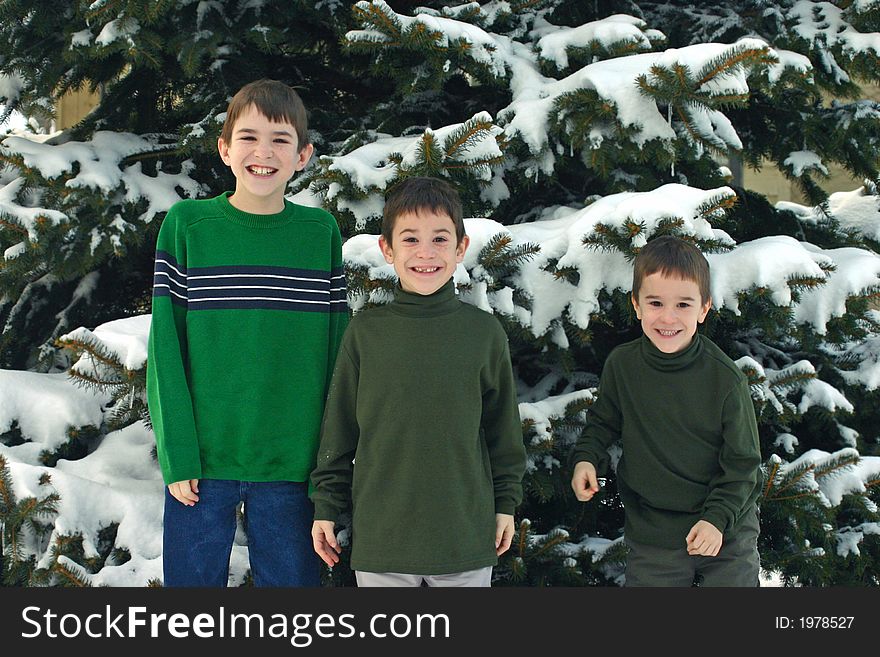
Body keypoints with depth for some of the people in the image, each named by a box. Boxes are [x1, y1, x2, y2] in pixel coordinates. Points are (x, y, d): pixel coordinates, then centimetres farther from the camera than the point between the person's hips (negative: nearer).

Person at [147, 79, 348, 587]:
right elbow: (166, 346, -2)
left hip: (291, 464, 1)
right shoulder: (187, 224, -1)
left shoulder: (322, 232, 2)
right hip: (202, 460, -1)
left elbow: (337, 348, 5)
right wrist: (176, 456, -8)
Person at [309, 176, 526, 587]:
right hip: (380, 537, 0)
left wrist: (506, 502, 9)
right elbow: (338, 428, 4)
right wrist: (326, 506, 4)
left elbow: (503, 426, 8)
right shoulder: (365, 331, -2)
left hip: (467, 536, 1)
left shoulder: (485, 332, 0)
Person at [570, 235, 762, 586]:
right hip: (651, 539, 2)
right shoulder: (621, 366, -8)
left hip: (727, 534, -1)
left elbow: (743, 463, -8)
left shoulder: (725, 378, -15)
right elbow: (603, 422, 11)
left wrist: (717, 518, -18)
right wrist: (585, 458, -8)